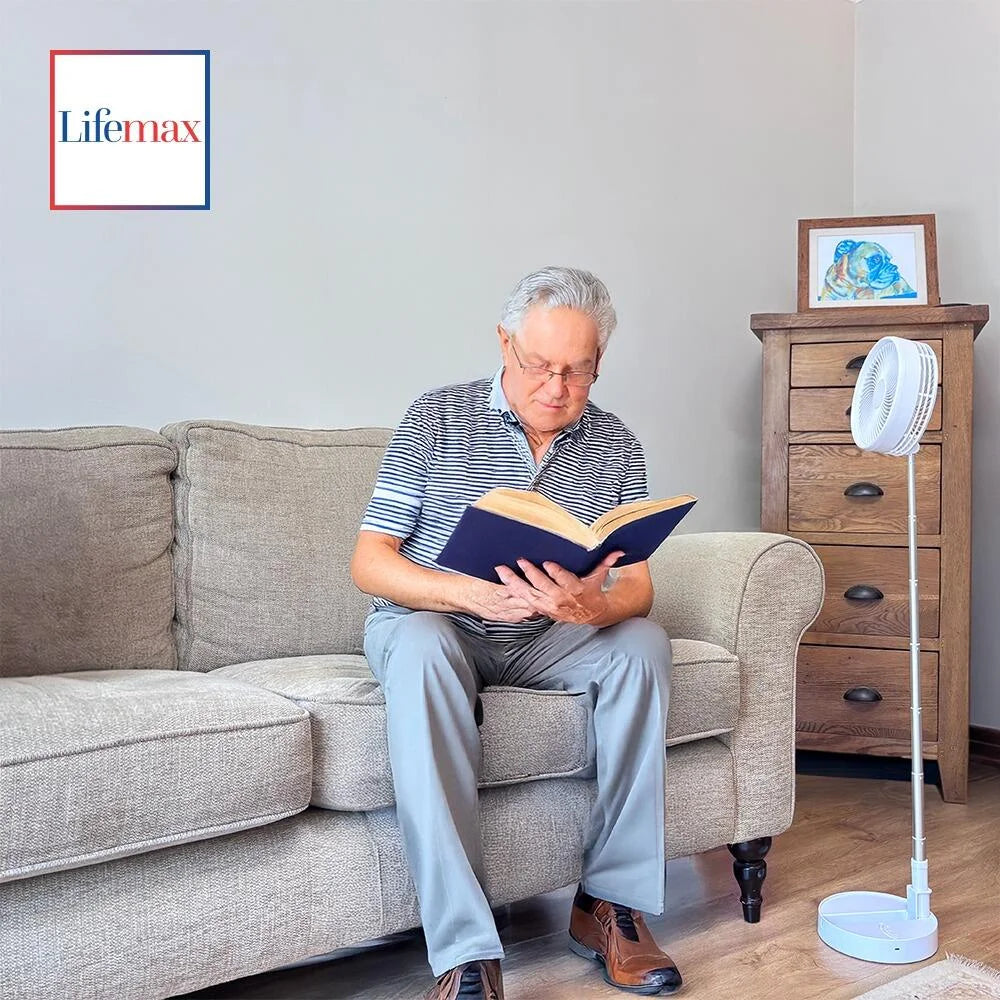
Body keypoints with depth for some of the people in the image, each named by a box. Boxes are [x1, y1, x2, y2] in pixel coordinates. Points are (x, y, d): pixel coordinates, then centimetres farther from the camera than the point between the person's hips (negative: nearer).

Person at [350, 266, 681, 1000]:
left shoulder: (616, 446, 2)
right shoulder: (437, 419, -6)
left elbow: (637, 586, -6)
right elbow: (369, 563, -10)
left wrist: (595, 606, -31)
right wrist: (471, 594, -28)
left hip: (548, 640, 3)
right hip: (434, 620, -2)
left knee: (643, 644, -24)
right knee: (421, 650, -36)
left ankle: (610, 902, -16)